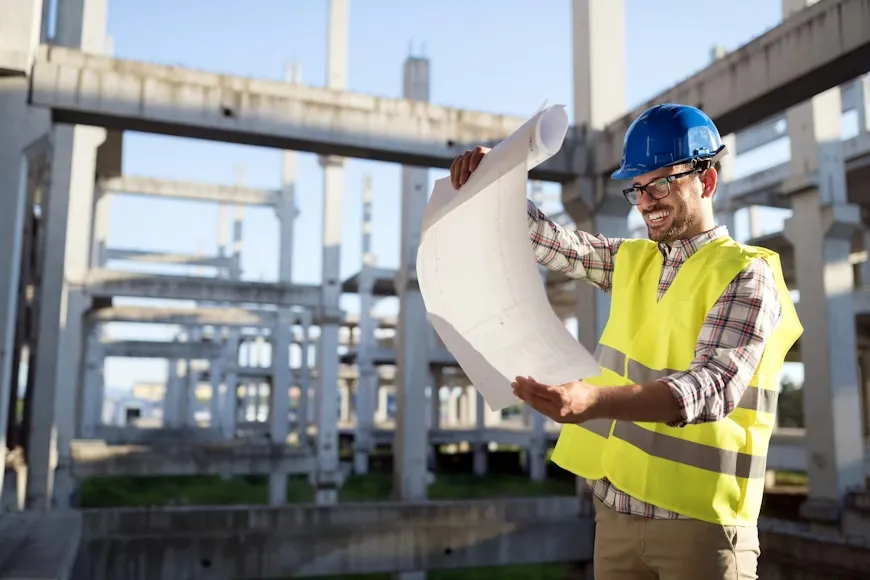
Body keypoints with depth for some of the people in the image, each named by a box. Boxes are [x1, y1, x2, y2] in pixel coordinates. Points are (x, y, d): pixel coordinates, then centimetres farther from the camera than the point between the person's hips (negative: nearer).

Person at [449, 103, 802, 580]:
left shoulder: (746, 275, -9)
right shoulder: (632, 260, 11)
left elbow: (713, 387, -22)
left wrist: (594, 401, -39)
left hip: (698, 522, -5)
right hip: (616, 508, 5)